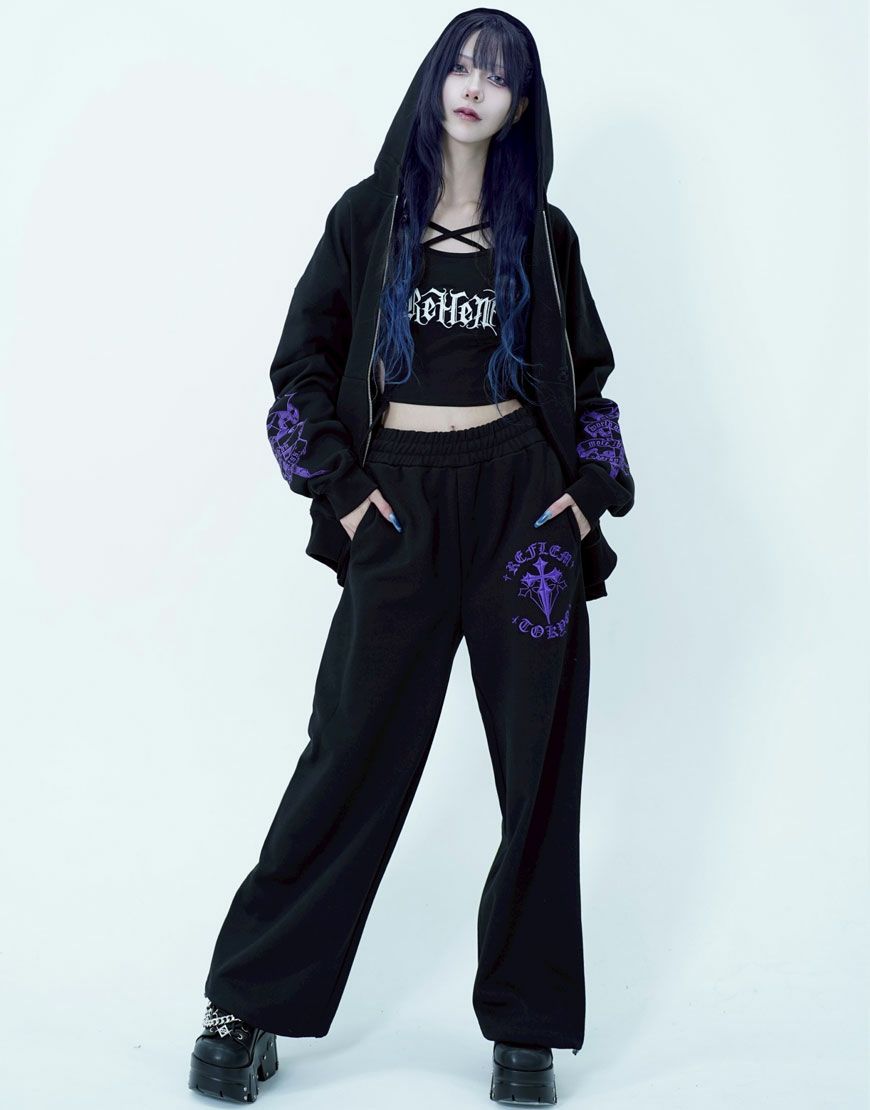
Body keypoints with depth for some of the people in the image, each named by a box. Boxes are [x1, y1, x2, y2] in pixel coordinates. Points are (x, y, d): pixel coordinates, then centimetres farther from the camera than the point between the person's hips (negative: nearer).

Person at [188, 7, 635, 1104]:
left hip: (524, 499, 2)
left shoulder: (542, 231, 11)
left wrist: (587, 489, 1)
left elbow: (587, 375, 14)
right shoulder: (368, 213, 7)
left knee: (539, 758, 2)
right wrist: (341, 485, -4)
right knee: (354, 749, -2)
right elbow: (302, 358, 6)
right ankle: (249, 1004, 11)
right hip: (403, 503, -1)